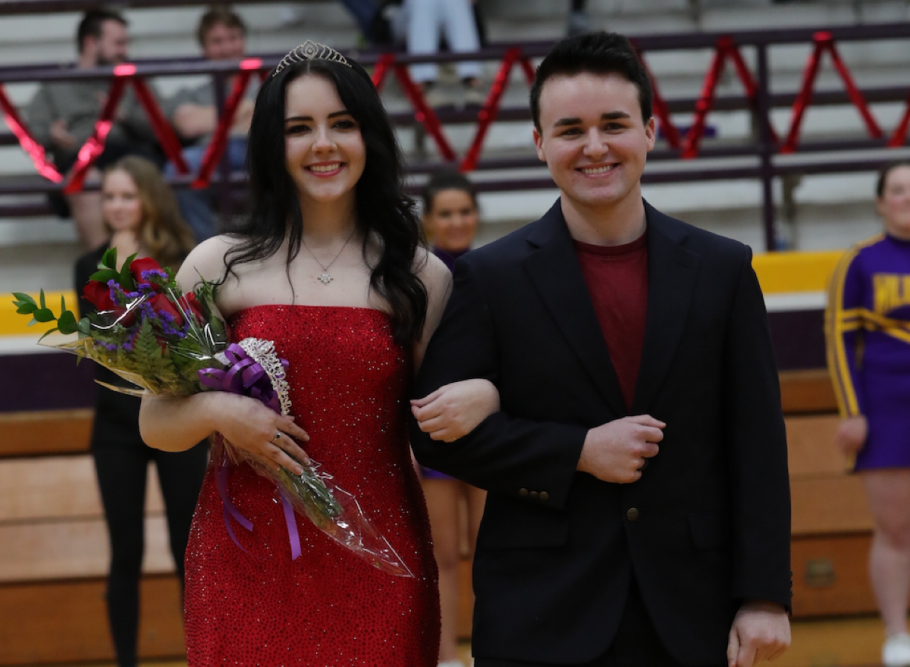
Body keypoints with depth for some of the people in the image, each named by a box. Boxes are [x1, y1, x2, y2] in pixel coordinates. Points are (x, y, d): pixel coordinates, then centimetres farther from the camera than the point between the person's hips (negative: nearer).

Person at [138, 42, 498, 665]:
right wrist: (215, 411, -13)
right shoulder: (220, 266, 3)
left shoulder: (418, 276, 5)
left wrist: (483, 398, -12)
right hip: (248, 561, 0)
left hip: (377, 566, 1)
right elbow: (155, 423, 7)